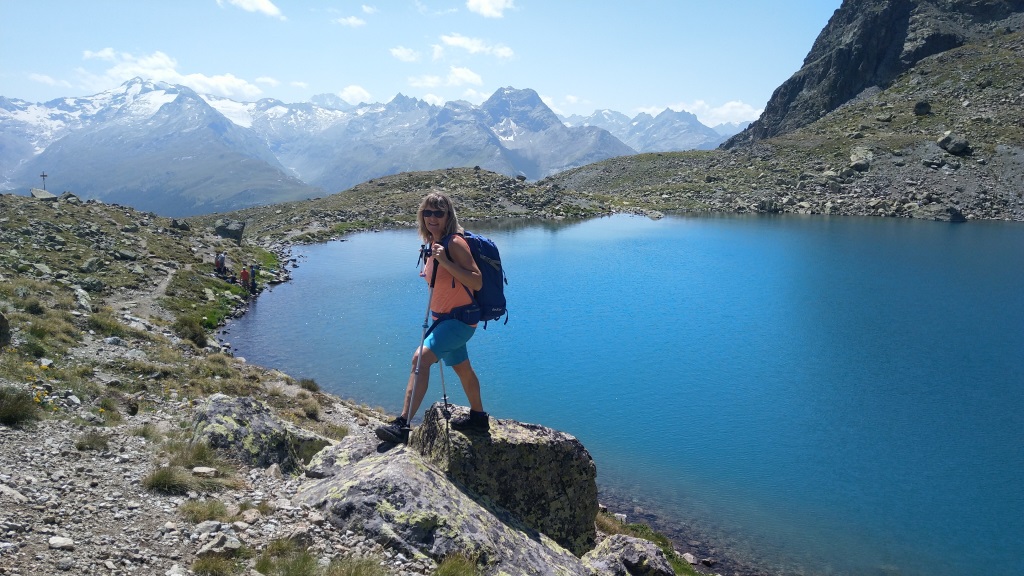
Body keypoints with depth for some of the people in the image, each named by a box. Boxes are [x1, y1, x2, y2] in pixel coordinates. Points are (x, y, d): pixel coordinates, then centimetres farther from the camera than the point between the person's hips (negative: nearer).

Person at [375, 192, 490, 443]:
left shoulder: (455, 243, -16)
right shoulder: (431, 244, 9)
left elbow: (477, 282, -26)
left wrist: (445, 262, -31)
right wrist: (429, 271, 10)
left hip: (461, 318, -10)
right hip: (444, 318, 10)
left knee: (420, 357, -25)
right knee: (462, 368, 22)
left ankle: (402, 425, -29)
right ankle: (478, 417, 42)